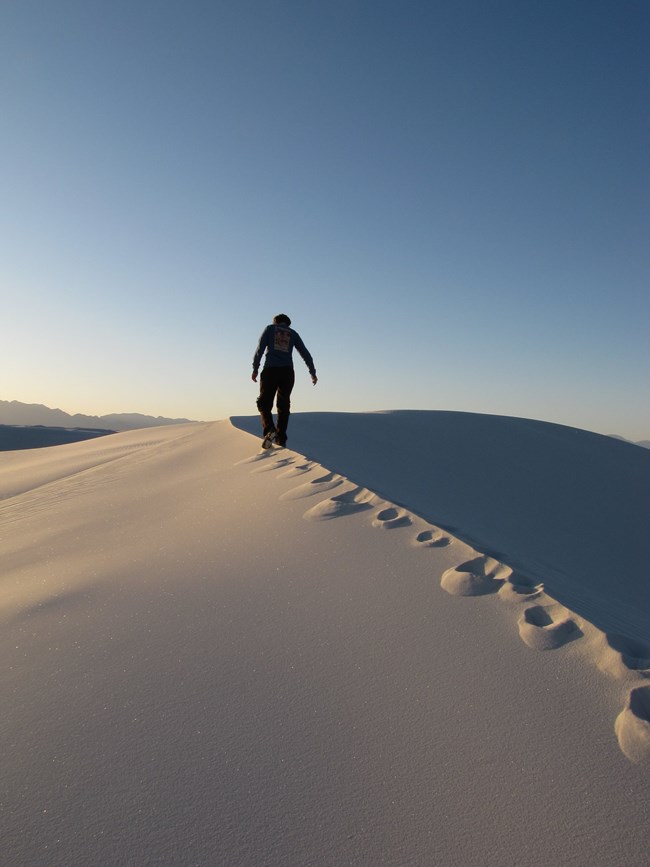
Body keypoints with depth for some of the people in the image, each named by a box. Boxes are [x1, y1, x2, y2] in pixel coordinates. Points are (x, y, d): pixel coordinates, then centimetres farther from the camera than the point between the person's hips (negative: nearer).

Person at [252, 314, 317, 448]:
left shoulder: (270, 328, 14)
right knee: (284, 405, 10)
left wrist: (255, 369, -2)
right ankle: (281, 438, 5)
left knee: (264, 403, 3)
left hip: (270, 370, -2)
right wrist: (313, 373, 19)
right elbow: (305, 353, 15)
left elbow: (260, 348, 1)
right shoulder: (293, 333, 19)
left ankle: (269, 429, -22)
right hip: (287, 371, 2)